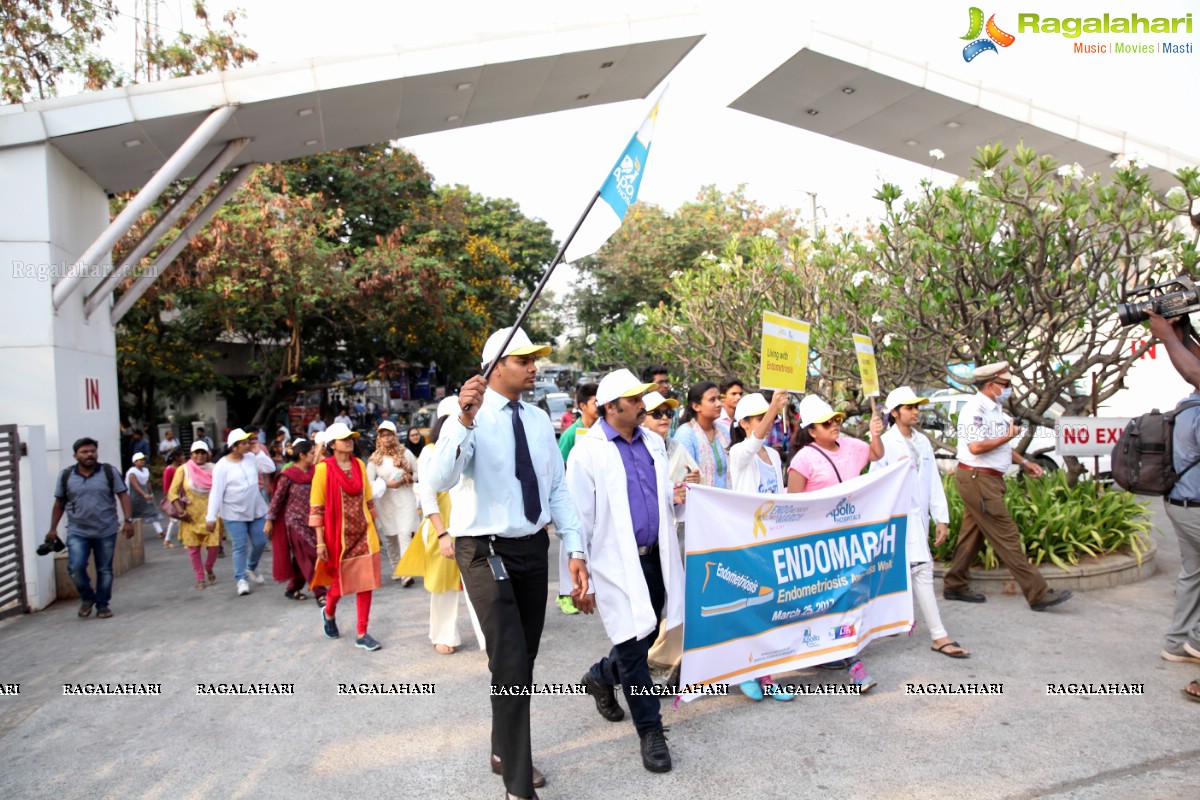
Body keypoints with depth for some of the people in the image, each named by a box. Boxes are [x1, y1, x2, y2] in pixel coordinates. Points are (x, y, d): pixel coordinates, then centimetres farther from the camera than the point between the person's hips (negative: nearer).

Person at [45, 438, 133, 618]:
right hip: (77, 532, 1)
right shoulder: (66, 476, 4)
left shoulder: (109, 472, 0)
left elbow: (123, 496, -2)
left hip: (106, 532, 0)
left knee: (104, 570, 6)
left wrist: (128, 520, -11)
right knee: (75, 567, -13)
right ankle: (87, 598, 13)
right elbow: (59, 503, 10)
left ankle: (102, 605, 21)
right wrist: (53, 529, 10)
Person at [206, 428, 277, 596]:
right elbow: (216, 492, -14)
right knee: (240, 547, -2)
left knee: (260, 542, 9)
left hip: (256, 510, 4)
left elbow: (270, 468, -7)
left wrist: (258, 452, -10)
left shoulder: (251, 458, -1)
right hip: (234, 514, -4)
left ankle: (251, 568, 34)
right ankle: (241, 579, 9)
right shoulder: (222, 466, -13)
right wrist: (211, 516, -16)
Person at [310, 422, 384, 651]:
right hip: (338, 534, -4)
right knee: (340, 582, 10)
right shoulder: (324, 468, -8)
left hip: (364, 533, 4)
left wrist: (374, 529, 14)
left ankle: (362, 634, 12)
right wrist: (320, 541, -11)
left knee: (366, 582, 2)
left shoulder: (359, 465, 6)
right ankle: (328, 613, 43)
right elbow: (316, 507, -8)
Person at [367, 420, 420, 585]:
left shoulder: (405, 452, 3)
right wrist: (387, 484, -16)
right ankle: (396, 569, 25)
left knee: (404, 535, -13)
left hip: (405, 500, -2)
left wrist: (410, 478, -11)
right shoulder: (375, 458, 1)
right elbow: (369, 482, -3)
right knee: (390, 537, 10)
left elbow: (419, 473, 9)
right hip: (385, 502, 2)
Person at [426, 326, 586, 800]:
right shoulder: (468, 420, -12)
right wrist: (465, 421, -41)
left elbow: (558, 488, 8)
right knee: (511, 667, -10)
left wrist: (575, 549, 2)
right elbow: (438, 481, -28)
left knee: (525, 661, 17)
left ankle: (504, 752, 39)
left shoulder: (539, 420, 5)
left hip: (533, 548, 6)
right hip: (486, 552, -6)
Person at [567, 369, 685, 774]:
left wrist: (674, 498, -4)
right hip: (616, 562, -6)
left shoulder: (654, 442, 8)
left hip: (655, 557, 6)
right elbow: (578, 518, -11)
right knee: (633, 647, 0)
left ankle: (601, 677, 45)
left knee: (646, 637, 17)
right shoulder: (587, 451, -11)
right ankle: (651, 732, 18)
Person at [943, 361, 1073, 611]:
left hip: (986, 480, 11)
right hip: (977, 479, -11)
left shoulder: (994, 409, 17)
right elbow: (976, 447, -25)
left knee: (973, 534, 14)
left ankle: (954, 586, 22)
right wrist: (1009, 436, -14)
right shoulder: (975, 409, -16)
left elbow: (1000, 446, 28)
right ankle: (1038, 594, -2)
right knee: (1007, 537, -6)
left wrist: (1023, 462, 19)